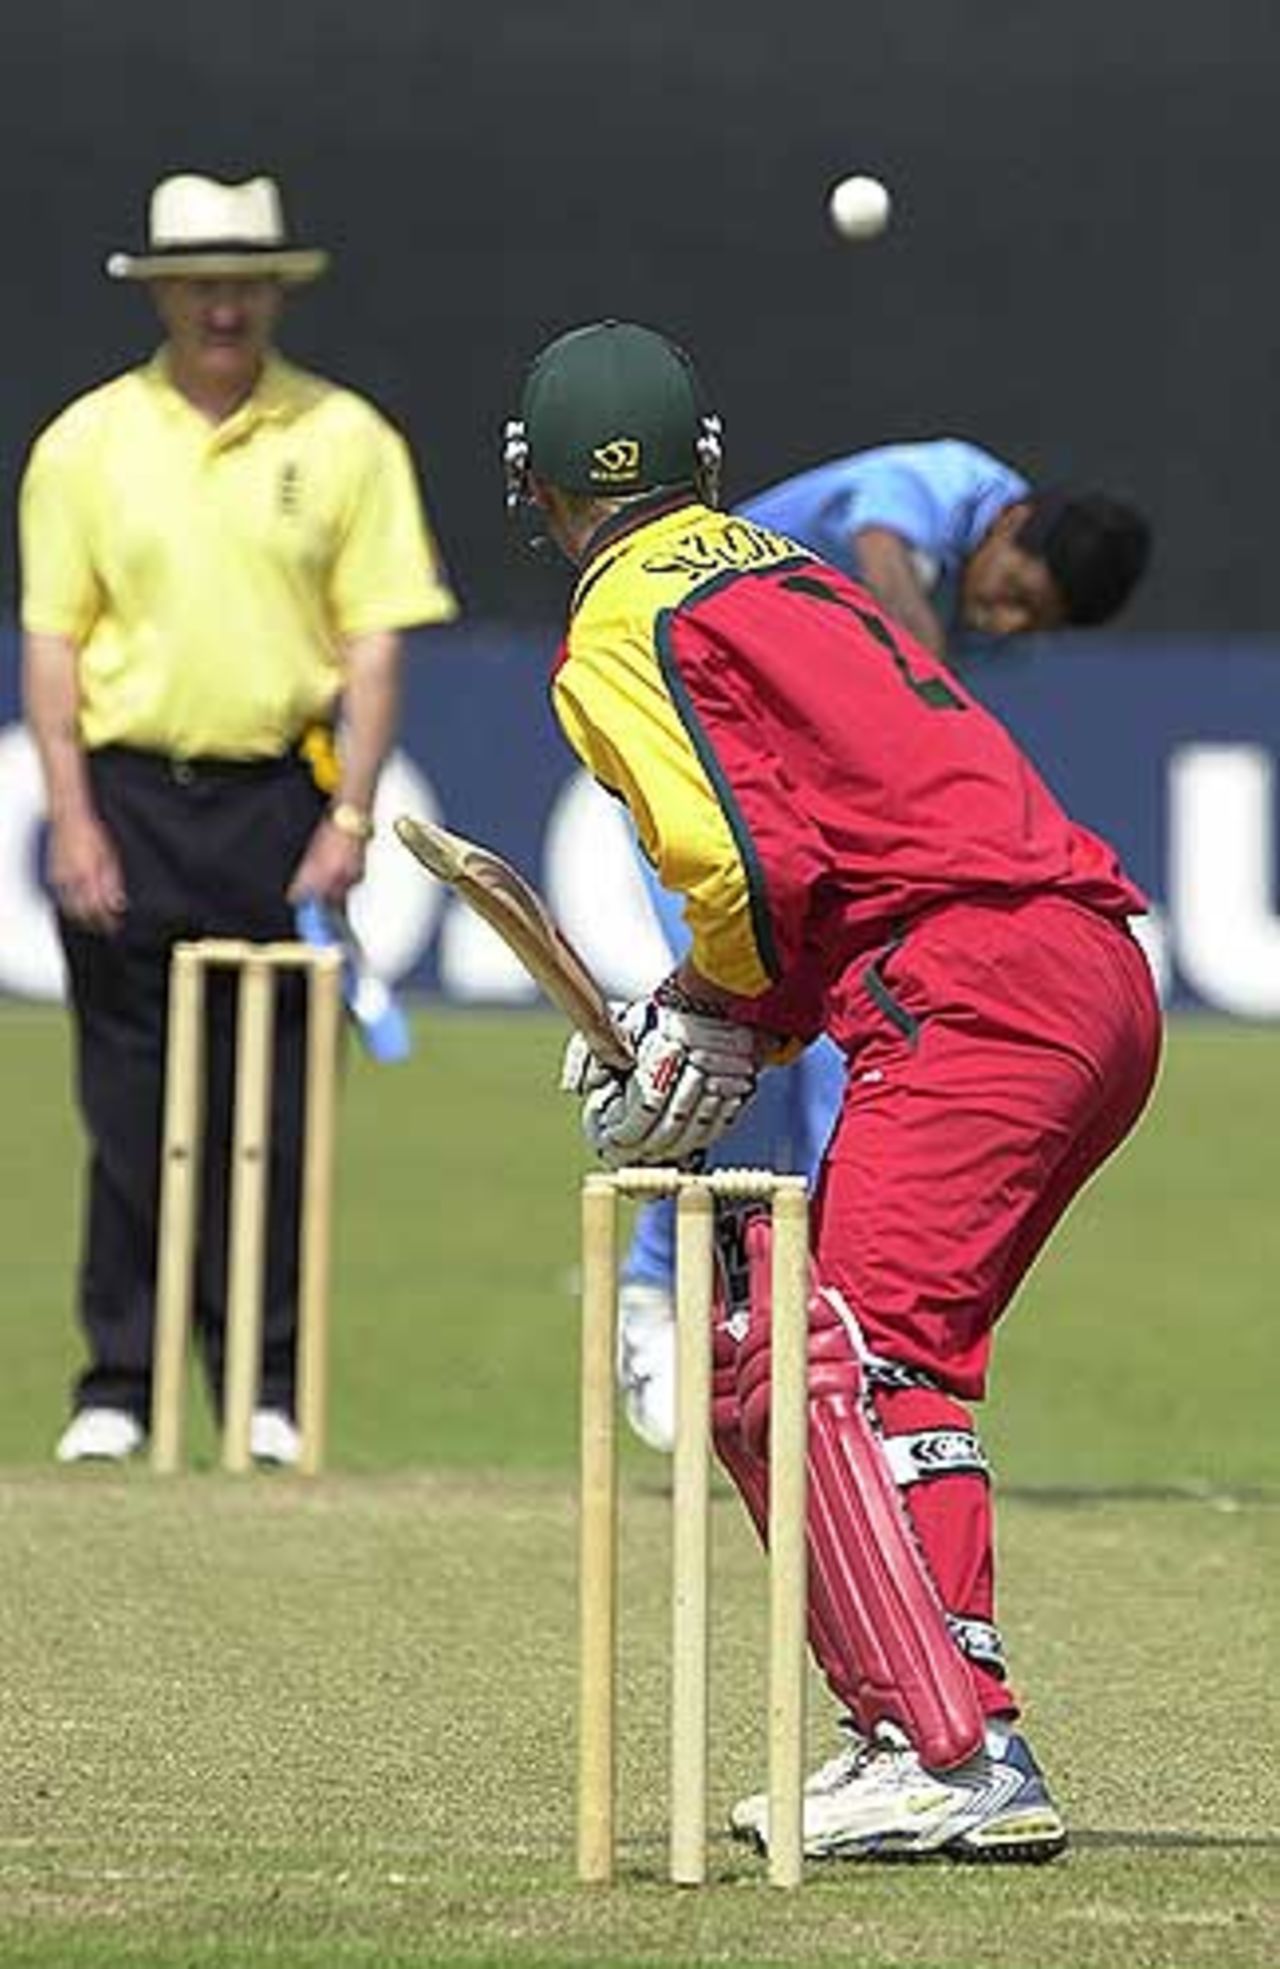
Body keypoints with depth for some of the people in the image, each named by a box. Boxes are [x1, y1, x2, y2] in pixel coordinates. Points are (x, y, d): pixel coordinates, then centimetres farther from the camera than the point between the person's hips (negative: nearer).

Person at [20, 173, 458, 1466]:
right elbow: (52, 636, 4)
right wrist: (70, 816, -5)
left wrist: (349, 817, -6)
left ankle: (267, 1392, 8)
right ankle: (118, 1389, 7)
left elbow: (375, 638, 3)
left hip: (281, 800, 0)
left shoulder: (342, 438, 4)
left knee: (273, 1113, 0)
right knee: (130, 1109, 1)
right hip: (130, 799, 0)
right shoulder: (87, 442, 5)